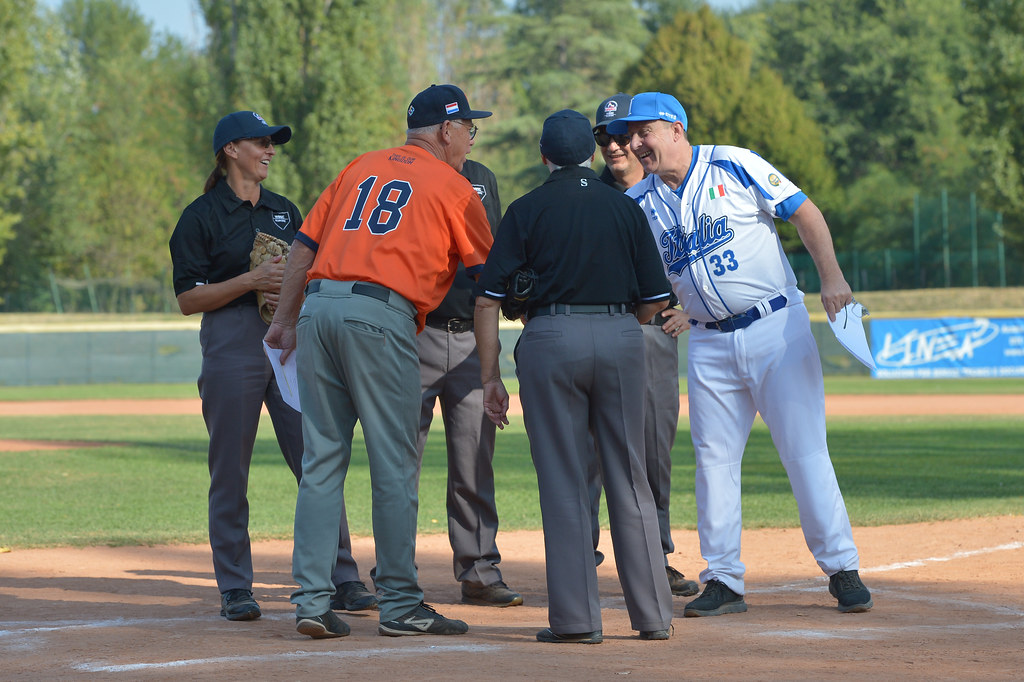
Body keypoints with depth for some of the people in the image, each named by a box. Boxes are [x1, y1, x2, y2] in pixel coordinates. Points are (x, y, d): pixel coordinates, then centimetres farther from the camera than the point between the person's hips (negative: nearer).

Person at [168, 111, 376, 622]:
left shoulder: (284, 211, 17)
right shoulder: (201, 216, 1)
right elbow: (188, 298, -5)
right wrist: (253, 281, -15)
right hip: (231, 345, -4)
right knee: (230, 470, -1)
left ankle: (342, 580, 2)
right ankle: (235, 589, 6)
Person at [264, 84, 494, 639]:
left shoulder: (361, 168, 22)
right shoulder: (452, 186, 8)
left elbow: (303, 245, 19)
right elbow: (486, 270, 11)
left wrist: (286, 319, 22)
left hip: (319, 305, 6)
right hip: (380, 315, -6)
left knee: (321, 460, 7)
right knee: (394, 465, 0)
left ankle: (312, 599, 4)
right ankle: (399, 604, 2)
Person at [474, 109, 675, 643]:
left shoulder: (527, 210, 3)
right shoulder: (625, 208, 9)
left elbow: (487, 300, -3)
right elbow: (655, 301, 7)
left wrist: (490, 377, 3)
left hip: (552, 338, -2)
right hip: (621, 338, 2)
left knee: (563, 481, 2)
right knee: (628, 478, 9)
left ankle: (576, 619, 0)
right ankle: (653, 614, 11)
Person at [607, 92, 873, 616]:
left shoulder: (735, 167, -5)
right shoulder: (639, 203, 7)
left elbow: (804, 213, -7)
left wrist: (831, 276, -19)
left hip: (776, 327, -4)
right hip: (710, 344, 5)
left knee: (804, 450, -5)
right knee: (714, 460, 3)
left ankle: (842, 569, 2)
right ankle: (723, 581, 11)